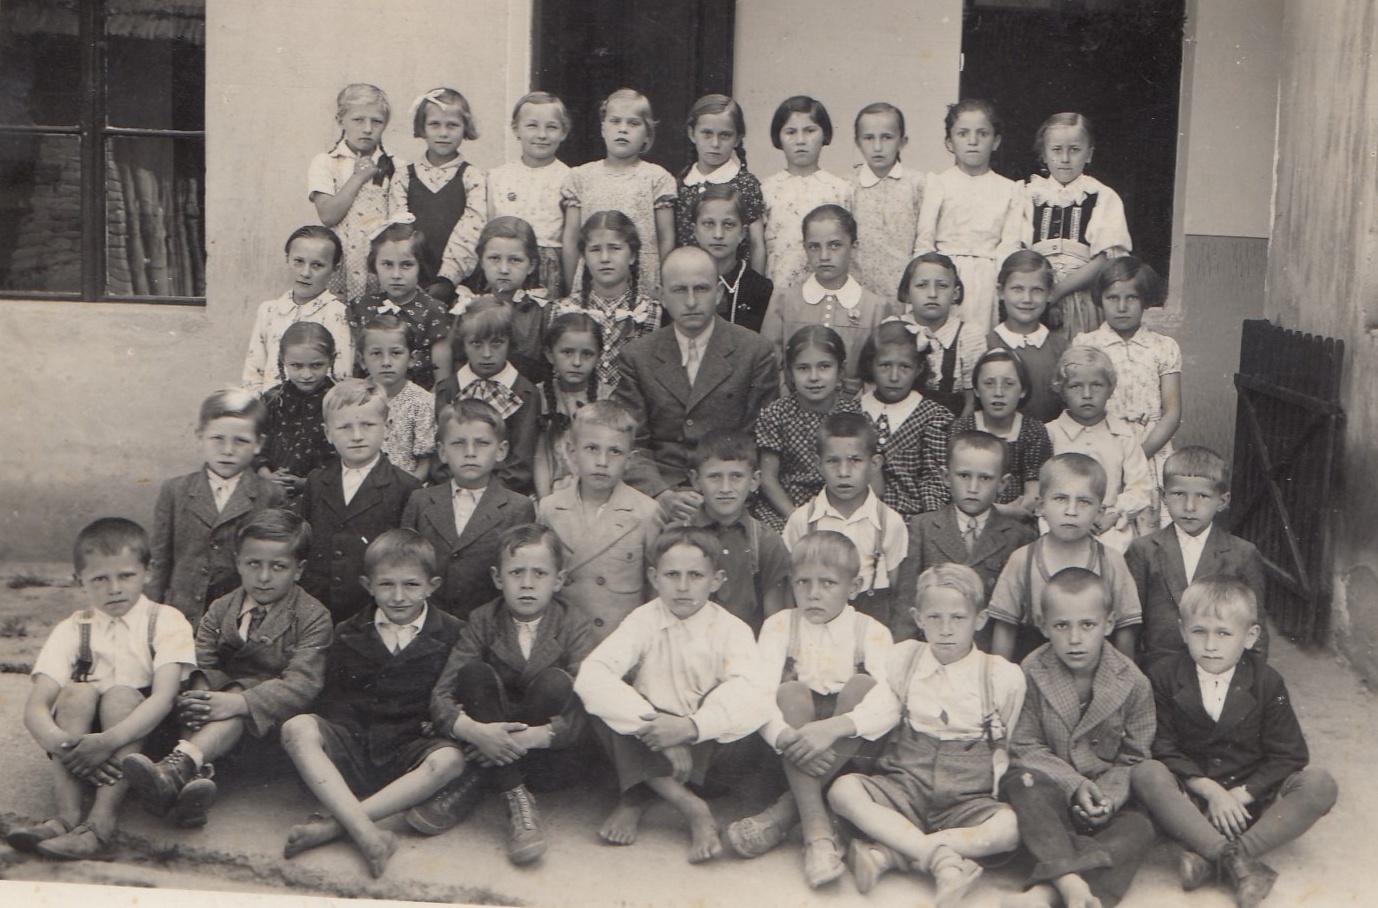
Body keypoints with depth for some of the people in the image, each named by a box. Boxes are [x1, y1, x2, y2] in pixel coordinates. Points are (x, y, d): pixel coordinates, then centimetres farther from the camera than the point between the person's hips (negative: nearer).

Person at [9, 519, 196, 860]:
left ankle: (101, 826, -41)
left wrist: (108, 741, -34)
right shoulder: (71, 631, 4)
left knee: (120, 695, -28)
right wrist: (59, 742, -32)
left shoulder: (166, 622, -2)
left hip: (141, 741, -2)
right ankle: (67, 816, -36)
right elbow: (34, 707, -9)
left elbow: (164, 697, -18)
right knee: (78, 692, -23)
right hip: (82, 746, 2)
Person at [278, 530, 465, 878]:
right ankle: (366, 832, -42)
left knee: (449, 760, -34)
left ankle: (333, 825, -36)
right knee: (297, 728, -27)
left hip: (411, 750, -1)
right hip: (352, 742, 1)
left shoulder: (452, 634, 5)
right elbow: (331, 700, 9)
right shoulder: (348, 634, 11)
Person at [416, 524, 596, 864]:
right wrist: (474, 731, -33)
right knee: (474, 671, -23)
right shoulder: (482, 622, -2)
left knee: (555, 682, -28)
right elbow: (441, 696, -12)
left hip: (548, 758, -1)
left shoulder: (572, 628, -6)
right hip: (490, 745, 1)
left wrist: (533, 737, -33)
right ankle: (516, 799, -28)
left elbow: (587, 711, -18)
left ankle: (472, 785, -22)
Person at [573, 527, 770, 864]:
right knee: (603, 703, -26)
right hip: (649, 741, 0)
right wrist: (654, 725, -36)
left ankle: (635, 798, -20)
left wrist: (690, 726, -44)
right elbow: (591, 676, -25)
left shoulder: (732, 630, -7)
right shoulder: (644, 621, -7)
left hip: (707, 741, 0)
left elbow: (747, 700, -27)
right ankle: (692, 808, -32)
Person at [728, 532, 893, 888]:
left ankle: (786, 811, -27)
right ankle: (818, 831, -38)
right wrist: (785, 736, -35)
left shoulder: (871, 632, -2)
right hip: (794, 749, 0)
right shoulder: (779, 626, 0)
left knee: (861, 685, -25)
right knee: (791, 693, -27)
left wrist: (832, 728, -34)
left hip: (851, 747, 0)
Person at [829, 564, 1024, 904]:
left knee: (1010, 827, -33)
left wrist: (998, 788, -5)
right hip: (905, 786, 1)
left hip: (967, 798, -1)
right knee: (844, 790, -28)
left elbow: (1004, 748, 10)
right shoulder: (903, 659, 8)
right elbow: (880, 712, -1)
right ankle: (943, 859, -35)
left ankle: (888, 852, -29)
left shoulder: (1004, 677, 2)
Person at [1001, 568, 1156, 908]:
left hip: (1106, 794, 1)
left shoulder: (1132, 682, -3)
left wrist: (1109, 795, -18)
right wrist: (1074, 785, -20)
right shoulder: (1031, 673, -6)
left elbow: (1134, 758, 2)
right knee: (1024, 785, -33)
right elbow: (1024, 747, -7)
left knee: (1139, 829, -28)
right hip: (1049, 790, -1)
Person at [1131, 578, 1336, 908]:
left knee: (1319, 784, -23)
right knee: (1146, 774, -31)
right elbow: (1164, 748, -8)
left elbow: (1288, 754, -6)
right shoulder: (1164, 676, -4)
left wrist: (1240, 794, -16)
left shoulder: (1266, 682, -3)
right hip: (1191, 798, -1)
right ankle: (1237, 862, -38)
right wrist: (1210, 790, -19)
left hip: (1251, 796, 1)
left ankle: (1206, 855, -34)